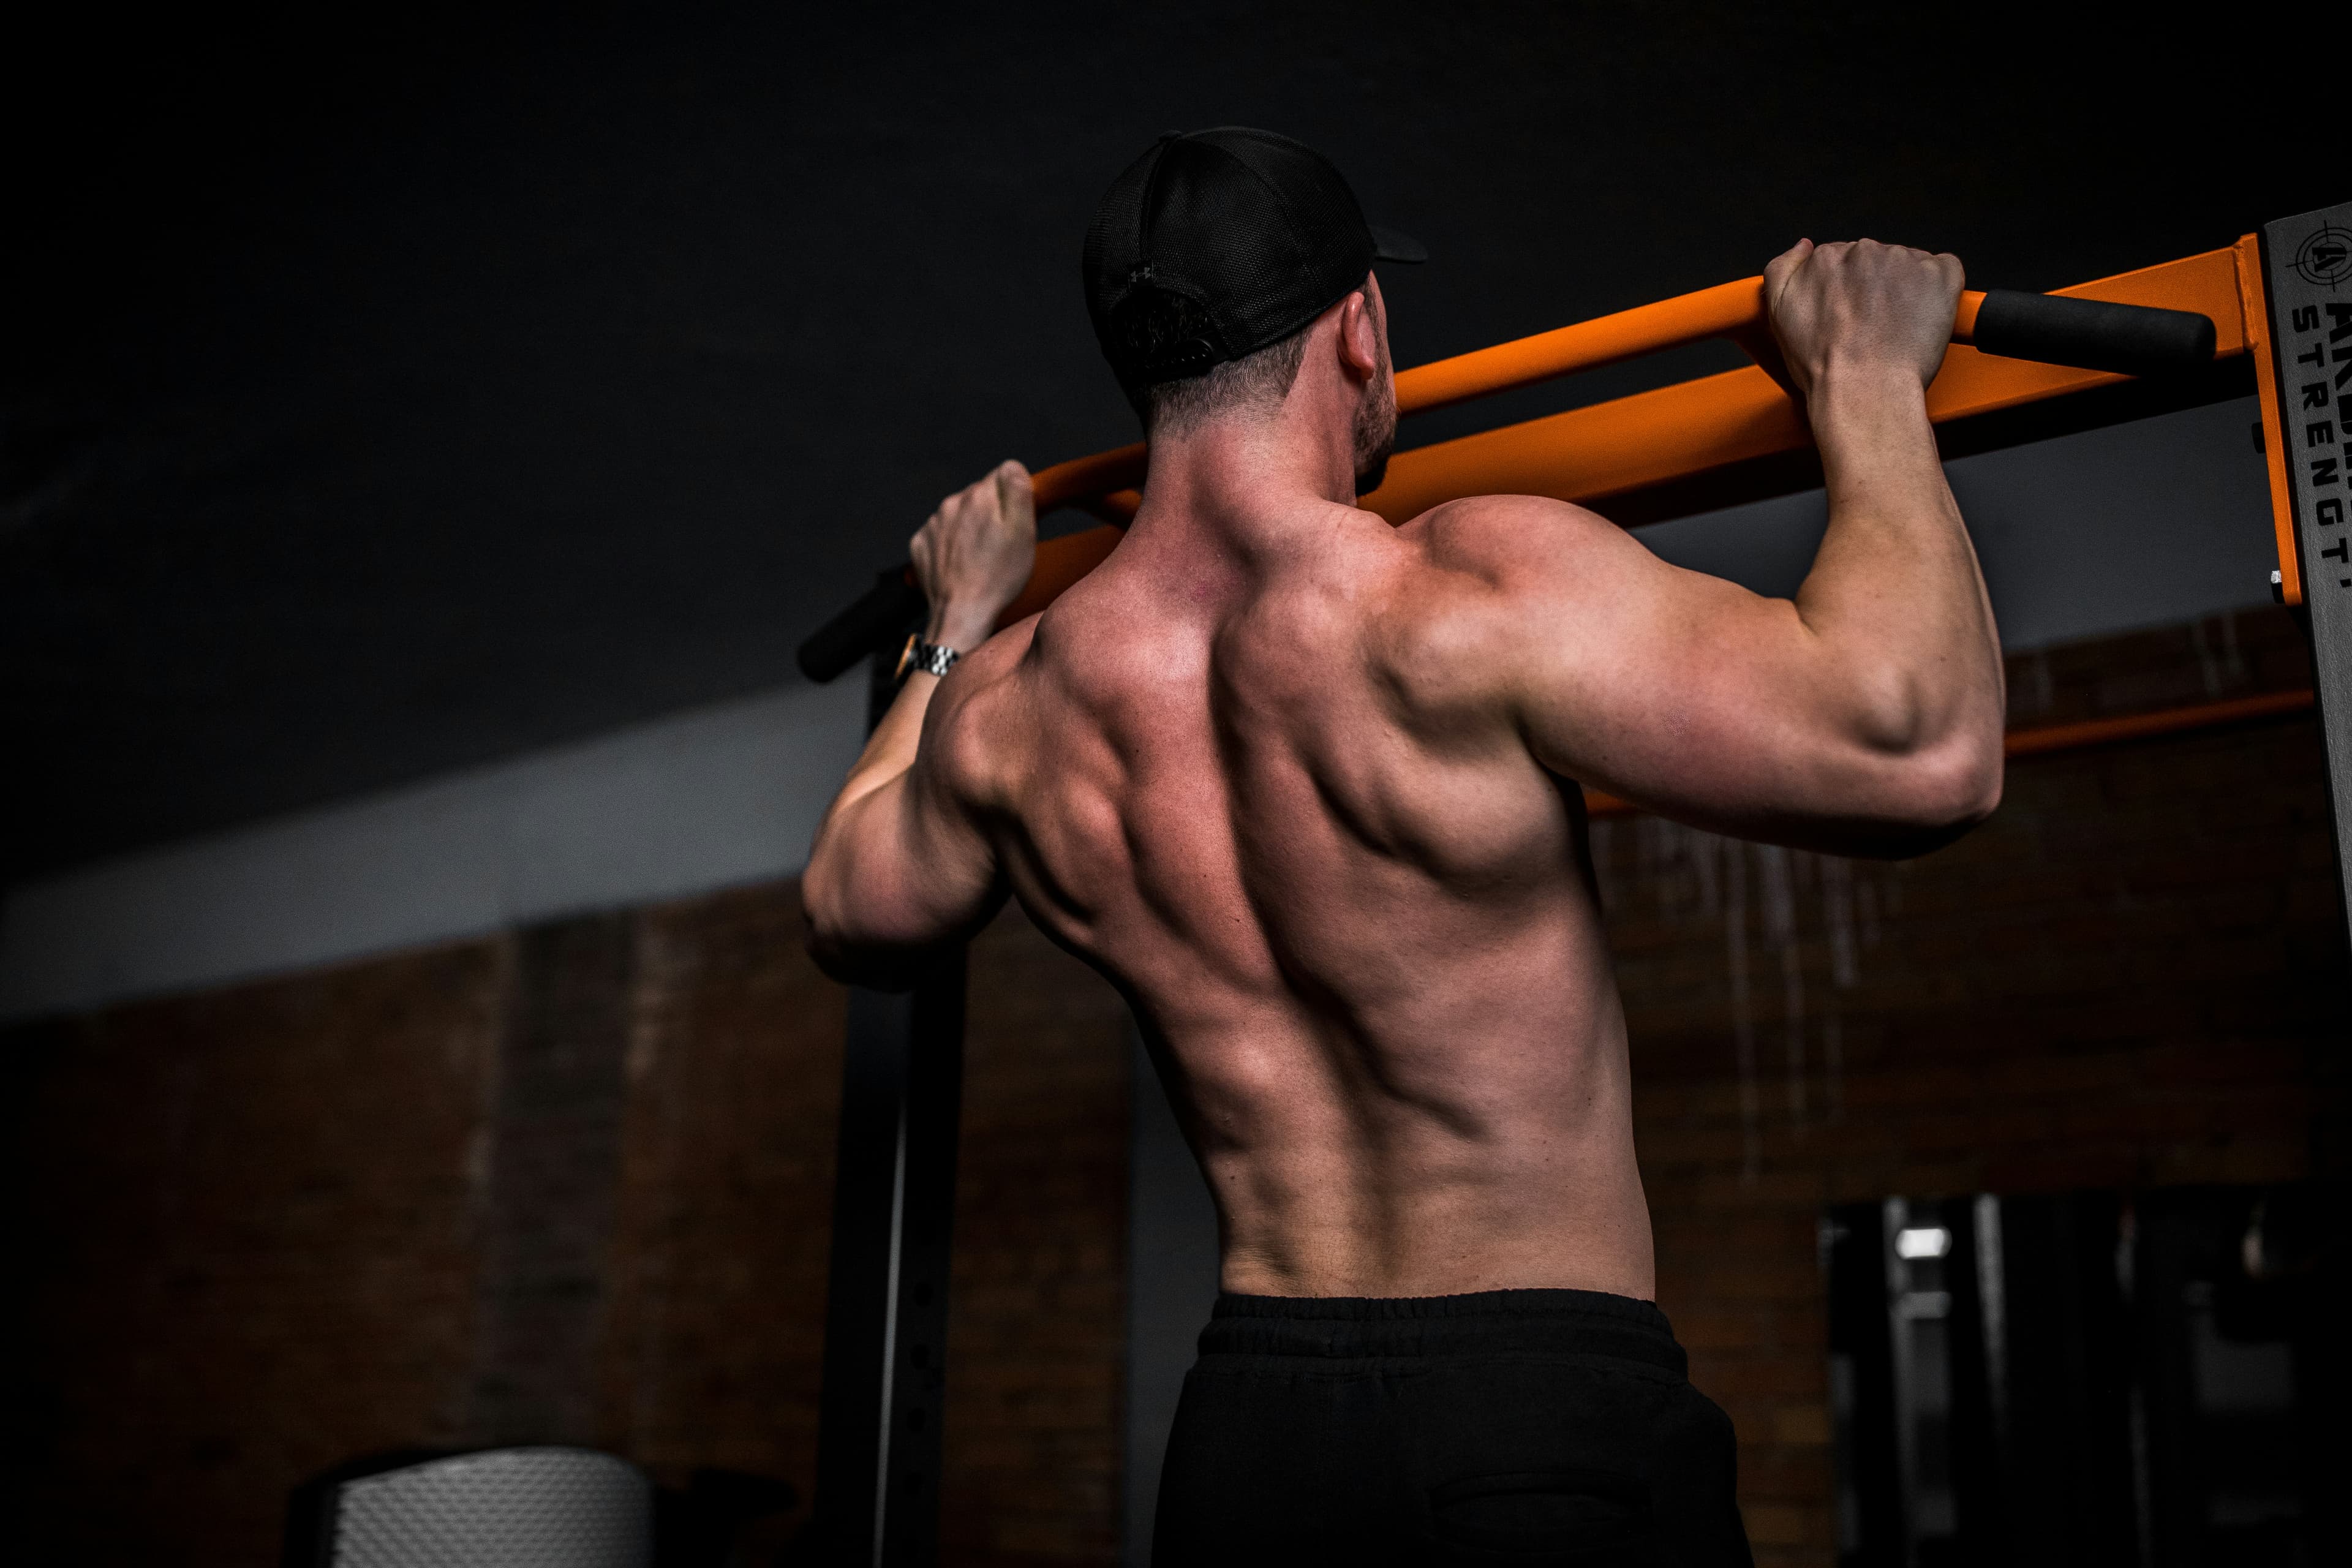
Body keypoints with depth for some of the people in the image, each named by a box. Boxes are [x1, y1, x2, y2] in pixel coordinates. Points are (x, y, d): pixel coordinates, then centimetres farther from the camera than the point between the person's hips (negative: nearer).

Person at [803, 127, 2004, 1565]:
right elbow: (1919, 748, -23)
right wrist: (1866, 379, -8)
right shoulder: (1475, 595, -19)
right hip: (1548, 1419, -5)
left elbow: (852, 915, 21)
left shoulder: (1009, 711, 1)